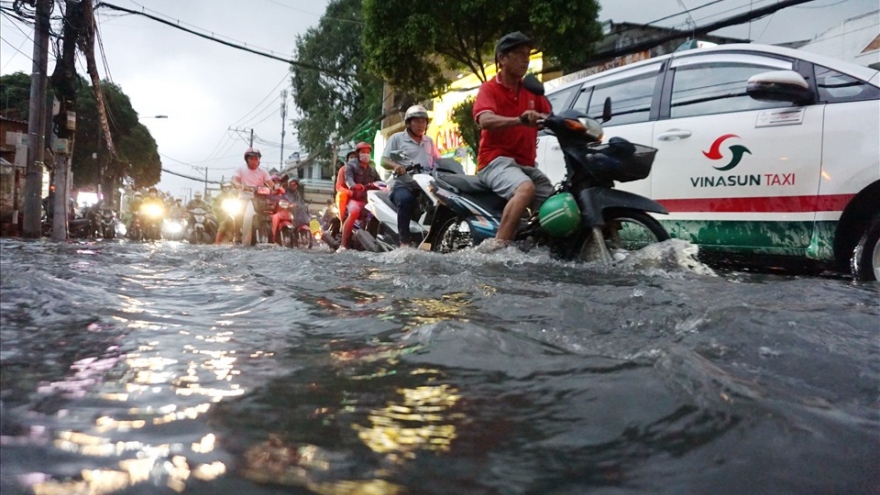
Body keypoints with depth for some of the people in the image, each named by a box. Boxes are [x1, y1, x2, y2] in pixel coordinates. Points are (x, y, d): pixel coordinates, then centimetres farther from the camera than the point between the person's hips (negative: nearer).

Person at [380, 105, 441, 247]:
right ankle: (405, 241, -35)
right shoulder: (397, 138, 9)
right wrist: (395, 166, -23)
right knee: (406, 199, -38)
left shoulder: (429, 141, 24)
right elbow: (384, 161, -1)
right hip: (403, 185, -5)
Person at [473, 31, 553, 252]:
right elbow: (485, 120, -21)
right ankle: (496, 247, -39)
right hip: (496, 159, -7)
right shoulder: (489, 88, 0)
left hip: (526, 164, 7)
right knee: (526, 187, -35)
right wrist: (519, 120, -38)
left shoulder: (532, 91, 19)